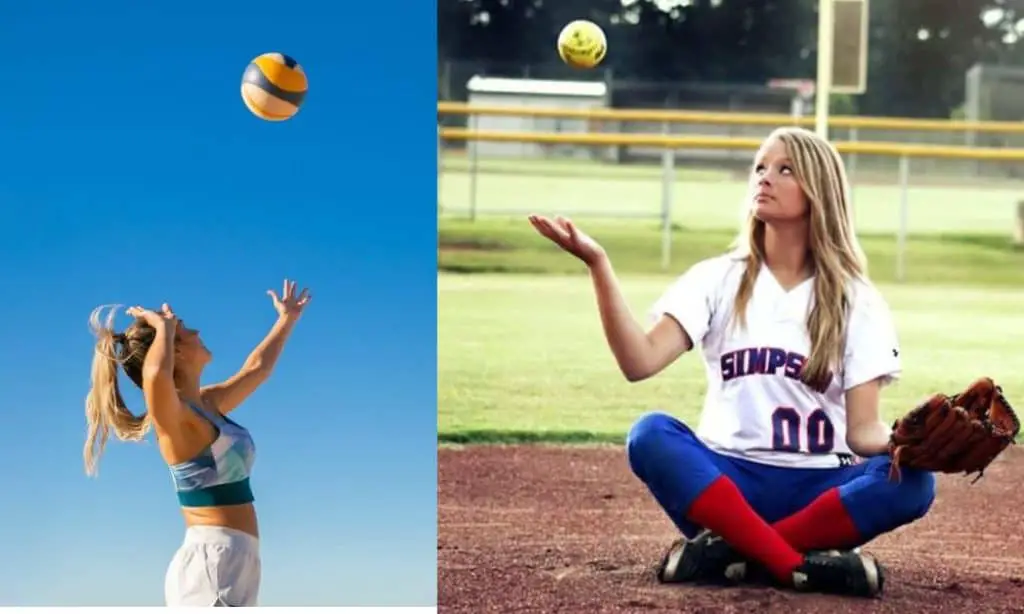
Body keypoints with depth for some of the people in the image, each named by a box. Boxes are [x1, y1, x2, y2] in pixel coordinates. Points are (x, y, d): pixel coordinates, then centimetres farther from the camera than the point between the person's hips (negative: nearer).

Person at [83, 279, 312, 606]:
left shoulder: (208, 404, 15)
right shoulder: (173, 415, -12)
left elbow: (256, 369, 34)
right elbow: (155, 375, -37)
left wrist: (287, 319, 45)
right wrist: (164, 327, -18)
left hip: (227, 562, 10)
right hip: (212, 563, -9)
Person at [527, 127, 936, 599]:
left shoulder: (855, 299, 5)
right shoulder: (718, 279, 5)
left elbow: (864, 430, -3)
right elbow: (640, 362, -11)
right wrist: (597, 263, -22)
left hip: (818, 489, 0)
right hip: (725, 482, 0)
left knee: (911, 481, -29)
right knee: (650, 435, -30)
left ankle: (731, 552, -27)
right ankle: (800, 566, -33)